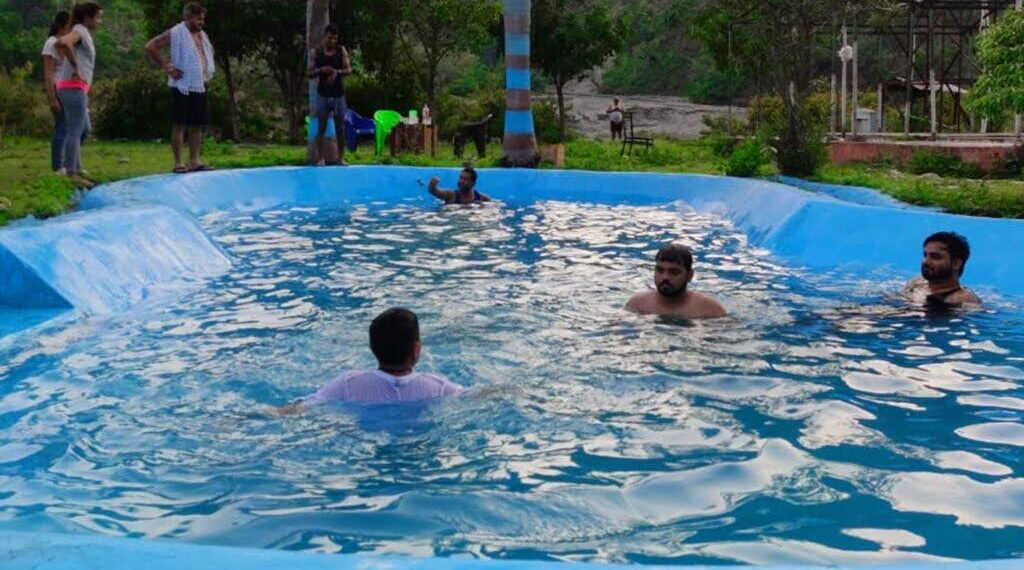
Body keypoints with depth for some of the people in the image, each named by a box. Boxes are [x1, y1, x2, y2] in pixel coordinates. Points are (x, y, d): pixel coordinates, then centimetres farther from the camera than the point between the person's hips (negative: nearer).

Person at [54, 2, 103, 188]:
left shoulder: (84, 33, 18)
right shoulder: (80, 30, -9)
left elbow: (59, 44, 34)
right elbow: (63, 42, -31)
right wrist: (75, 67, -22)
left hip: (76, 88, 10)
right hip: (73, 87, -10)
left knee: (83, 128, 16)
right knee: (75, 130, -9)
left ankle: (75, 169, 22)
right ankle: (71, 174, -8)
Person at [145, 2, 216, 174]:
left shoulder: (203, 35, 15)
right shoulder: (176, 33, -7)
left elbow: (208, 56, 33)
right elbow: (150, 47, -12)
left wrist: (208, 74, 16)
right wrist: (166, 66, -14)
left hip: (200, 87, 7)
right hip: (182, 87, -7)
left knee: (197, 125, 8)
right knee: (180, 125, -4)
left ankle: (194, 161, 14)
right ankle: (178, 163, -2)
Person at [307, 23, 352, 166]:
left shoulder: (342, 50, 2)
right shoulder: (315, 52, 1)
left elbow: (349, 70, -6)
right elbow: (310, 74, 1)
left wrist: (337, 72, -26)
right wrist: (321, 70, -19)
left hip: (339, 94, 1)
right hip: (323, 94, -1)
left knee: (340, 127, 4)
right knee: (321, 127, 0)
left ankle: (341, 157, 10)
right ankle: (320, 158, 3)